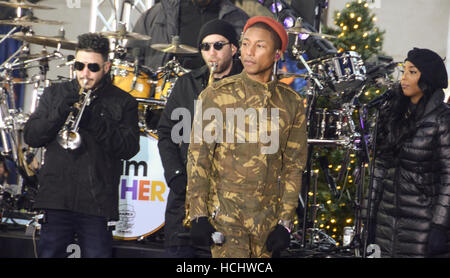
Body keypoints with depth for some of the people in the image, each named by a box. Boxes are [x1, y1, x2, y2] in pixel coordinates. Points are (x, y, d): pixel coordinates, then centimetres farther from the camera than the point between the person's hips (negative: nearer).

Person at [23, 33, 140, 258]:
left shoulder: (123, 102, 7)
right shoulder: (55, 94, 14)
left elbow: (130, 148, -4)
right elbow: (30, 136, 6)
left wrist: (97, 124, -17)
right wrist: (59, 113, -10)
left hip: (97, 205, -2)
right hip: (57, 199, 2)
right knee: (49, 253, 1)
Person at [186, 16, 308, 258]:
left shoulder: (291, 103, 6)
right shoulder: (215, 95, -2)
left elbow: (294, 166, 8)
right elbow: (198, 158, -2)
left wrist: (285, 222, 2)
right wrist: (198, 217, -7)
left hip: (269, 217, 3)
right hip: (225, 215, -3)